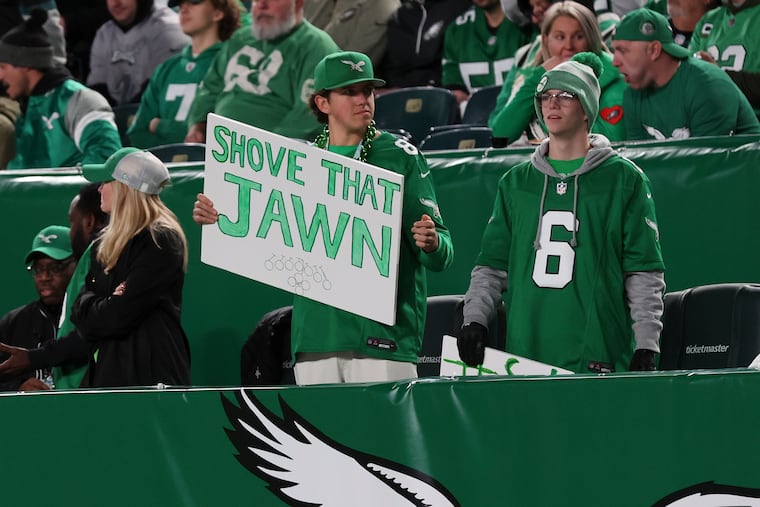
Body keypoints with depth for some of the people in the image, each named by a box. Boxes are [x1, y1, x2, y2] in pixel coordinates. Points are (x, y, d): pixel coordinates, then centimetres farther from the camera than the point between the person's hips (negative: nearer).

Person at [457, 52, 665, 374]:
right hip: (525, 353, 3)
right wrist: (474, 320, 1)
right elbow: (492, 263, 17)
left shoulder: (624, 179, 5)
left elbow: (644, 273, 1)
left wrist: (646, 347, -6)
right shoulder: (516, 182, 17)